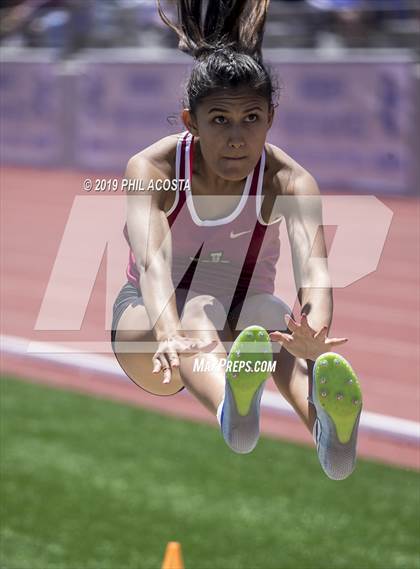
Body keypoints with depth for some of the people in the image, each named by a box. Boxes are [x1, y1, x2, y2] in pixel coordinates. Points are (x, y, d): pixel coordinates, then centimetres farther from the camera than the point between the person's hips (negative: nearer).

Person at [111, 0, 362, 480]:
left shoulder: (288, 181, -19)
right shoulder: (153, 169, -21)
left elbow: (313, 268, -38)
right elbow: (152, 261, -40)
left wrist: (314, 335, -62)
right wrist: (171, 334, -62)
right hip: (148, 318, -1)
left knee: (271, 316, -36)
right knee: (198, 309, -38)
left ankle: (330, 429, -70)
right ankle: (230, 409, -75)